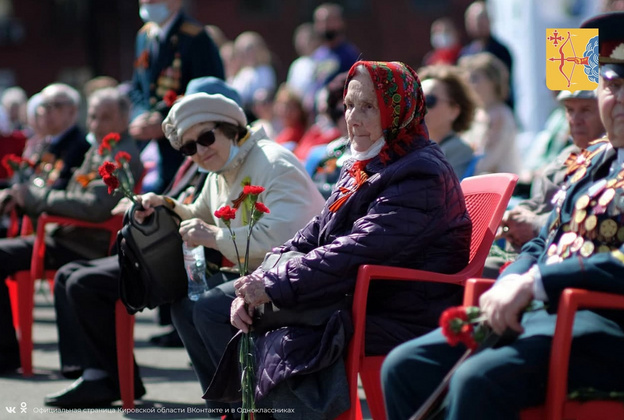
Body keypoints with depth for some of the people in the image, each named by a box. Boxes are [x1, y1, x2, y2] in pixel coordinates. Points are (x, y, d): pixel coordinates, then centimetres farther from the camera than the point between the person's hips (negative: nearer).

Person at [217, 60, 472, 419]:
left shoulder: (420, 176, -17)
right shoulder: (361, 167, 15)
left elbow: (355, 253, -25)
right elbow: (315, 235, 11)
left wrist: (275, 287, -25)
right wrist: (256, 283, -4)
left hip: (402, 318, -10)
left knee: (280, 347, -32)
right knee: (216, 309, 7)